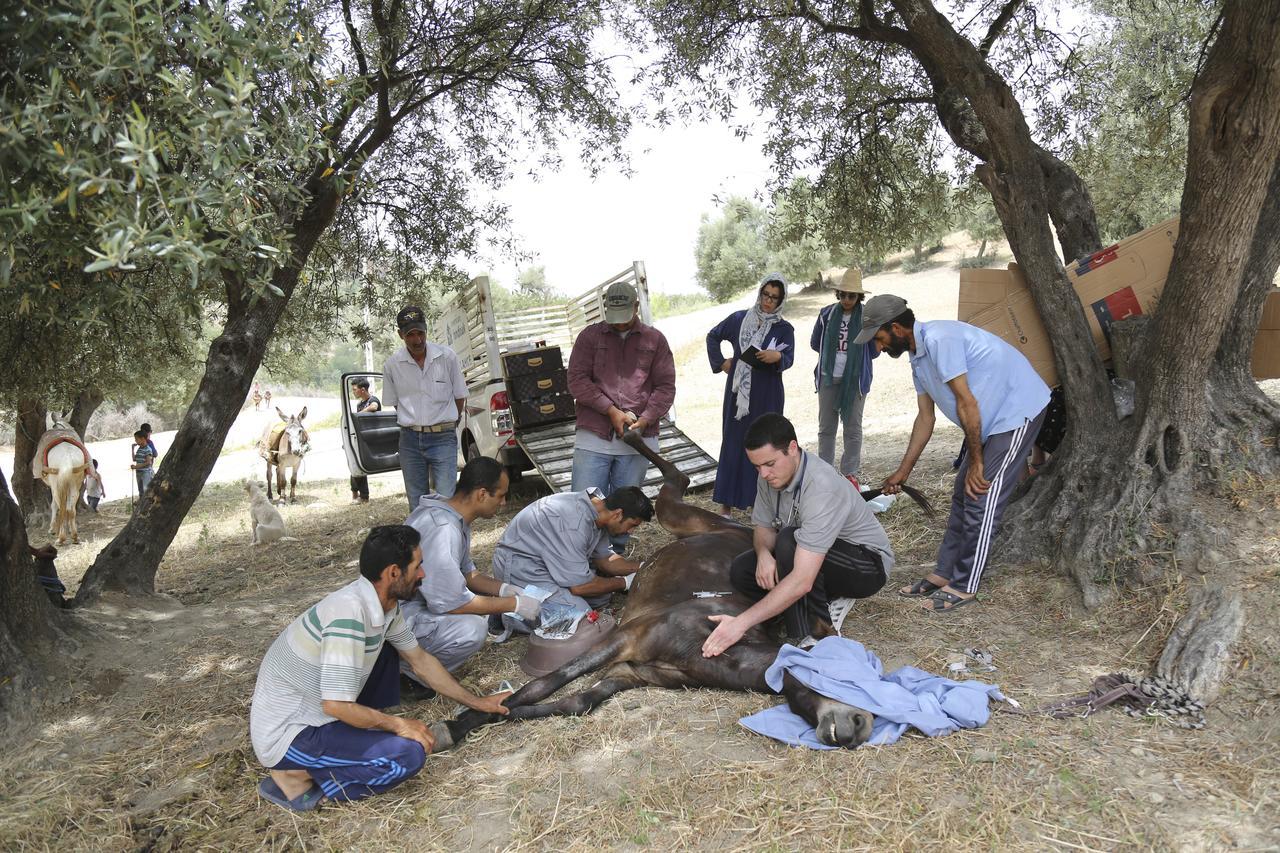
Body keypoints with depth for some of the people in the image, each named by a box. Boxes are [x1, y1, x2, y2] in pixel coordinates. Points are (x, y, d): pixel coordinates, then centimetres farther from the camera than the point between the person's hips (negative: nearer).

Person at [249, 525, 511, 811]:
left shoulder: (385, 604, -2)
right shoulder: (350, 613, -29)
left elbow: (420, 661, 11)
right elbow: (337, 705, -31)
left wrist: (477, 702, 15)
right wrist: (398, 724, -16)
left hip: (316, 708, 9)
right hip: (285, 736, -9)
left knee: (388, 649, 13)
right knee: (408, 753, -22)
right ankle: (298, 775, -6)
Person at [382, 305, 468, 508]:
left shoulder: (447, 357, -6)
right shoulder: (392, 365, -2)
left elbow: (460, 397, 6)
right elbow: (393, 403, 11)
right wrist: (414, 424, 10)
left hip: (443, 438, -2)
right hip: (410, 440, 2)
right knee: (416, 503, 11)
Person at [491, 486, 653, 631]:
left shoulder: (599, 506, -4)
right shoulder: (574, 525, -32)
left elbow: (603, 558, 8)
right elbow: (579, 586, -26)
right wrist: (625, 583, -14)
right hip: (522, 570, -10)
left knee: (602, 596, 9)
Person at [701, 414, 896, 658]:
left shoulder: (822, 489, -36)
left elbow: (802, 581, -41)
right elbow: (763, 526, 3)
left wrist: (742, 622, -44)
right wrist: (763, 553, -23)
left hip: (868, 564, -8)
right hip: (810, 559, 8)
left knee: (789, 541, -35)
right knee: (740, 571, -12)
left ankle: (818, 628, -19)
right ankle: (826, 604, -4)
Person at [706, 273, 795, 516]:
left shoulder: (785, 329, 3)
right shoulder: (739, 319, 4)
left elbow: (789, 358, -12)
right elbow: (713, 336, 17)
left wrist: (777, 356, -34)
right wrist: (720, 363, 8)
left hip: (767, 396, 0)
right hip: (738, 392, 0)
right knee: (733, 442, 1)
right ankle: (726, 502, 6)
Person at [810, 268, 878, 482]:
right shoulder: (827, 314, 1)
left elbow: (874, 351, 3)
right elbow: (815, 343, 14)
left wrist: (854, 358, 5)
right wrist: (832, 354, 11)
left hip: (855, 380, -2)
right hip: (828, 378, 2)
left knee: (853, 428, 4)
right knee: (826, 427, 8)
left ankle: (850, 473, 13)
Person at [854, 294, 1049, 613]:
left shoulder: (939, 339, -25)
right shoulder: (918, 356, 6)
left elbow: (967, 404, -25)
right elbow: (925, 417, 12)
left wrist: (976, 462, -17)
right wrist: (903, 471, 15)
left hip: (1018, 410, -10)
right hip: (992, 418, 10)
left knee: (981, 502, -8)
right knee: (962, 496, 12)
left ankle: (964, 587, 3)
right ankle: (944, 574, 21)